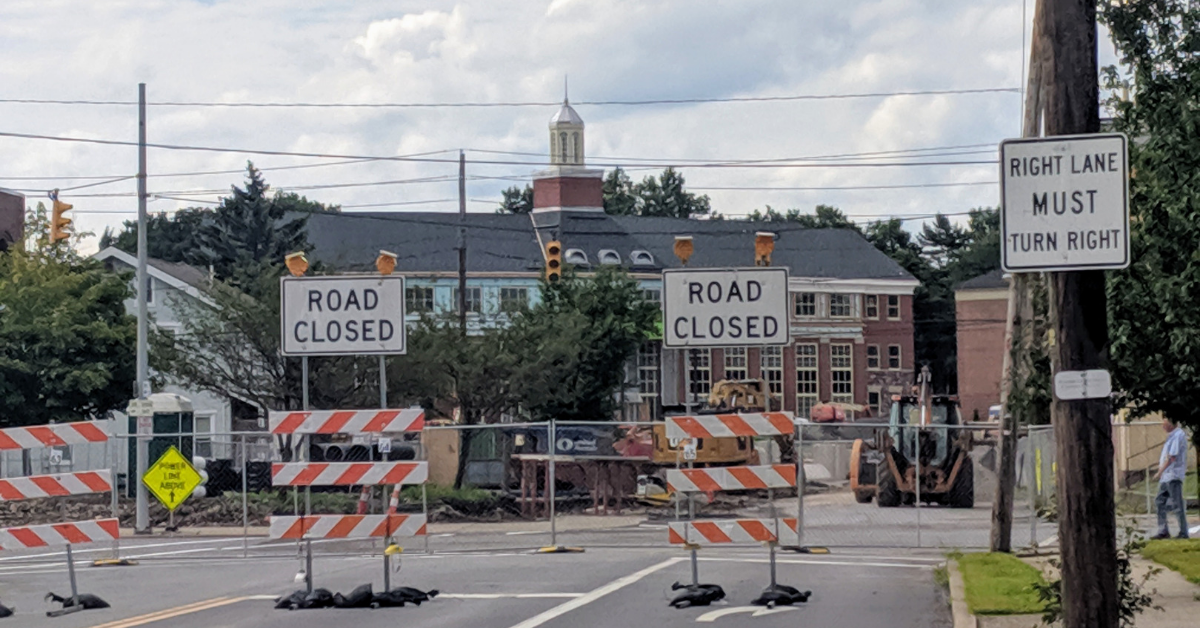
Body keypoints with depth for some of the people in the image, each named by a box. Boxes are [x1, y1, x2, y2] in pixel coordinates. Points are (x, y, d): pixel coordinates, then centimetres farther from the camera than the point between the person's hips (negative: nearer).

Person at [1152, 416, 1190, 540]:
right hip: (1165, 476, 10)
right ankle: (1163, 531, 14)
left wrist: (1160, 472, -14)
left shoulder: (1178, 435, -14)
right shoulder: (1171, 436, 17)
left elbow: (1172, 457, -18)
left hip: (1174, 475, -10)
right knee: (1160, 502, 11)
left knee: (1177, 505, -6)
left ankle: (1183, 533, -2)